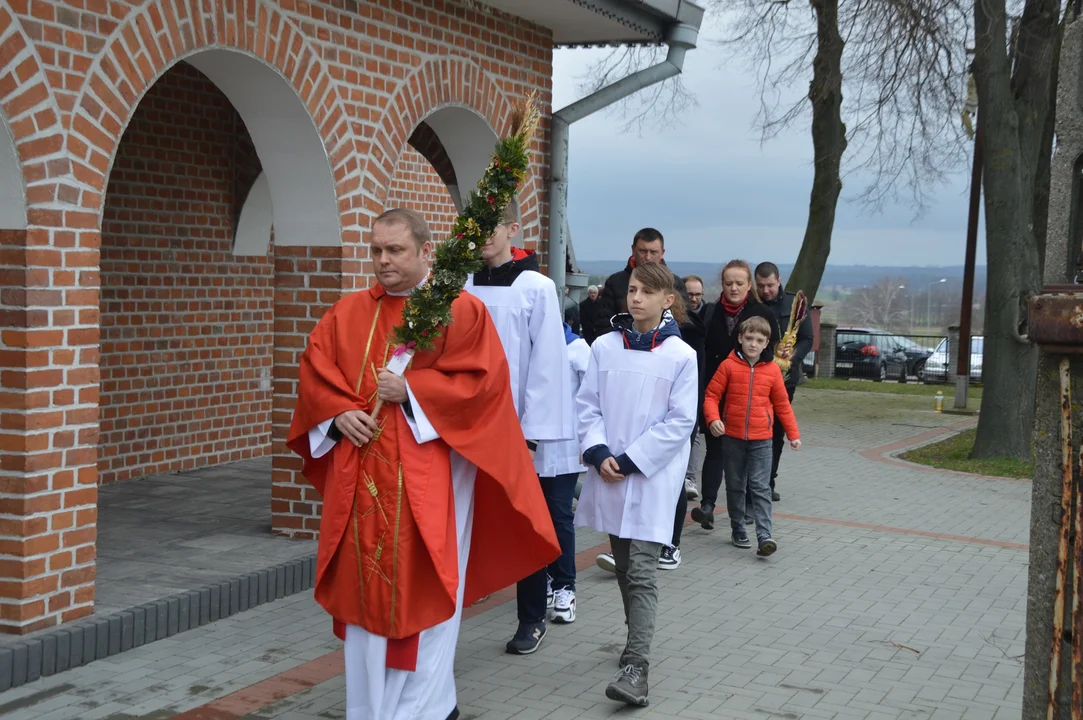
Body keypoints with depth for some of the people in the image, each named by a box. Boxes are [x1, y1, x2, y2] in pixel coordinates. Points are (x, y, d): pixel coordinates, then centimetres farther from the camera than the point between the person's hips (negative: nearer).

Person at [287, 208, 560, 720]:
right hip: (361, 475, 4)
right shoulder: (348, 313, 10)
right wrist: (339, 413, -8)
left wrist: (410, 391, -16)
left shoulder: (461, 310, -3)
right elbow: (314, 370, 9)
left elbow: (482, 380, -11)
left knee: (422, 590, 0)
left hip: (429, 475, -4)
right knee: (365, 587, 8)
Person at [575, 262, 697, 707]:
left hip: (652, 477, -4)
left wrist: (630, 461, -12)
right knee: (623, 567, 15)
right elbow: (587, 405, 5)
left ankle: (635, 665, -12)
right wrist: (599, 453, -11)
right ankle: (638, 640, 31)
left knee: (642, 571, -9)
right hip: (608, 473, 4)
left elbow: (679, 422, -7)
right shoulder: (604, 347, 3)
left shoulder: (681, 356, -6)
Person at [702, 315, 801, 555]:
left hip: (761, 440, 0)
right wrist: (713, 418, -20)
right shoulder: (729, 366, -3)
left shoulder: (772, 370, 2)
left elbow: (782, 404, 10)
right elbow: (712, 395, -2)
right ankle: (738, 530, 23)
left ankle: (764, 535, -11)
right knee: (735, 487, 11)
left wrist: (793, 434, 11)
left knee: (760, 488, -6)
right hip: (732, 438, 0)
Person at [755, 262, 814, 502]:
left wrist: (793, 356, -14)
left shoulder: (794, 304, 3)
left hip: (785, 377, 3)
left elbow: (807, 338, 5)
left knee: (777, 433, 9)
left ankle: (768, 483, 19)